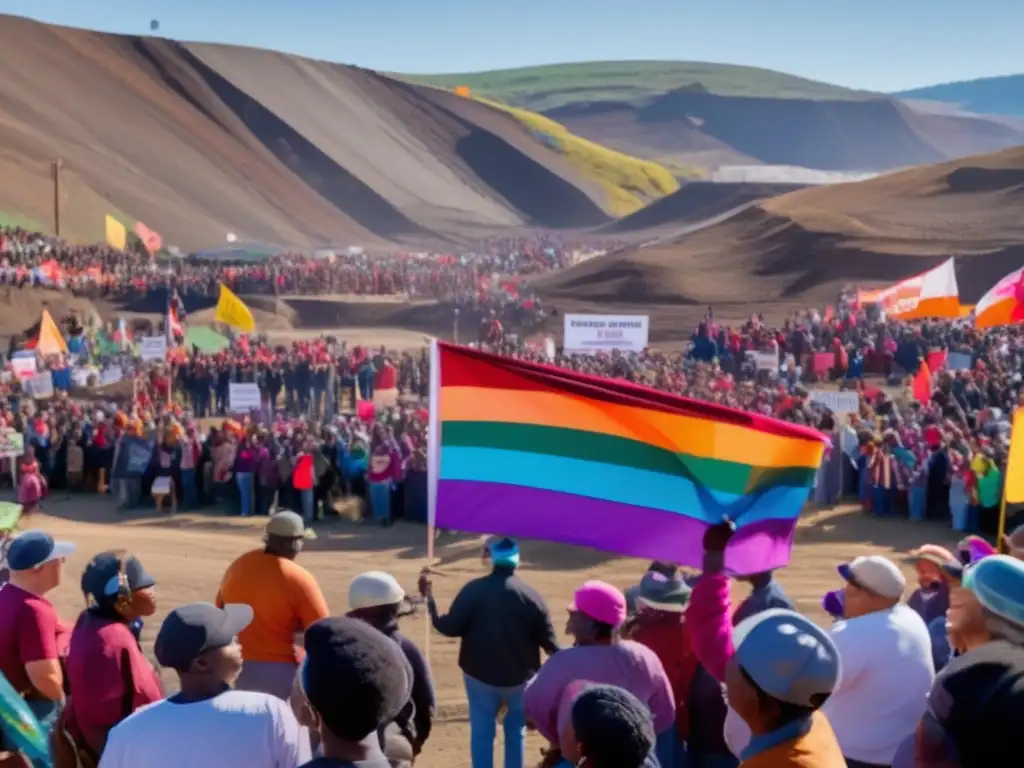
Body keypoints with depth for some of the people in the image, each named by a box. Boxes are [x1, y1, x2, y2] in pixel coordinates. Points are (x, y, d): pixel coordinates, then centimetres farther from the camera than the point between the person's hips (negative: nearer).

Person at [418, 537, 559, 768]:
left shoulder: (473, 590, -12)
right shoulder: (531, 595, -8)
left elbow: (450, 628, -14)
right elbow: (548, 642, -5)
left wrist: (429, 599, -2)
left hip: (480, 674, -1)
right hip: (519, 676, 1)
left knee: (482, 731, 11)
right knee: (516, 730, 18)